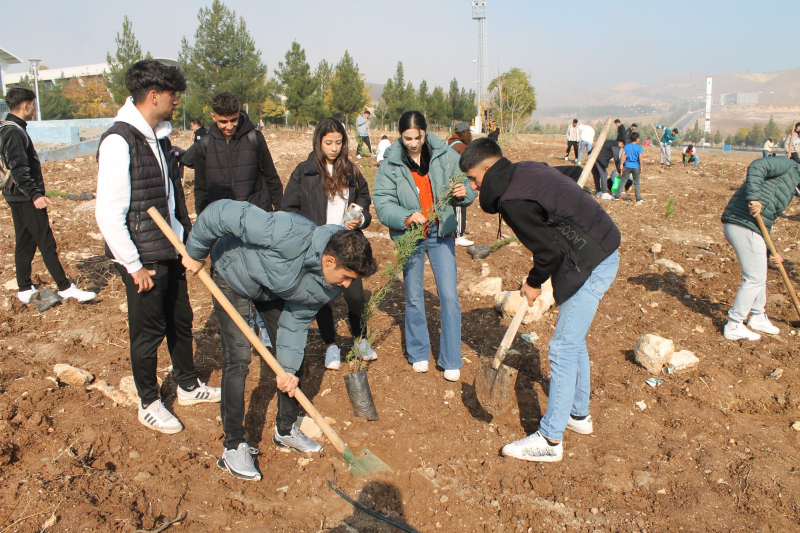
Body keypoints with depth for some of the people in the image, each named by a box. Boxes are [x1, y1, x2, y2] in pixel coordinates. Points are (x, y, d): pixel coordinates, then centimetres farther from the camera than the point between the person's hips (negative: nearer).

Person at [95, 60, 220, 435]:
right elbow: (108, 214, -22)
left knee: (181, 321, 19)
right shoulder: (119, 141, -19)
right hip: (143, 258, -8)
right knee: (148, 332, 6)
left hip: (171, 252, 8)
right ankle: (149, 404, 25)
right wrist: (134, 266, -18)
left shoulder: (159, 136, 9)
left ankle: (188, 386, 37)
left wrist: (186, 238, 13)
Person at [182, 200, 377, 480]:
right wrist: (196, 253, -24)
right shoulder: (289, 236, -44)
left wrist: (289, 368, -20)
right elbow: (222, 212, -39)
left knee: (294, 359, 5)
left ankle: (286, 430, 25)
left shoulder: (332, 283, -21)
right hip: (234, 278, -5)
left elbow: (297, 320, -12)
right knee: (238, 359, -11)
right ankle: (234, 447, 2)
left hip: (275, 291, 6)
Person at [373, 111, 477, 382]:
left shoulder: (446, 156, -8)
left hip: (441, 233, 0)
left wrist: (463, 193, -24)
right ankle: (418, 354, 32)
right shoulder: (390, 164, -8)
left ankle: (451, 361, 12)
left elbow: (469, 191, -1)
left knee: (449, 296, -3)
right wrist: (407, 217, -29)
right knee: (414, 297, 13)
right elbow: (382, 203, -13)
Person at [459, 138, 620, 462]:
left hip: (590, 266, -10)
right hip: (600, 255, 10)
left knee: (562, 350, -5)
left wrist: (534, 283, -3)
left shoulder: (512, 201, -22)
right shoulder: (526, 169, 7)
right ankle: (579, 415, 36)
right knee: (574, 342, 20)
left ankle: (550, 440, 4)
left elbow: (550, 249, -21)